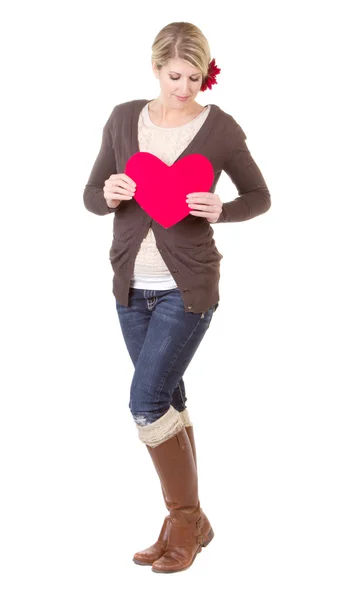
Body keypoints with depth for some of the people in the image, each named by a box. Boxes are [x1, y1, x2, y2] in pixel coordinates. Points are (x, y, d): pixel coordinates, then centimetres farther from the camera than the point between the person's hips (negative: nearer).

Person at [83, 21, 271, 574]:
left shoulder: (220, 128, -7)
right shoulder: (124, 119, 3)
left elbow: (259, 197, 3)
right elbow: (91, 194, 9)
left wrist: (219, 209, -17)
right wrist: (110, 195, -15)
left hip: (188, 285, -4)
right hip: (132, 284, 5)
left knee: (147, 399, -12)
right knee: (167, 400, 12)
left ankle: (187, 519, 9)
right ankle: (187, 522, 26)